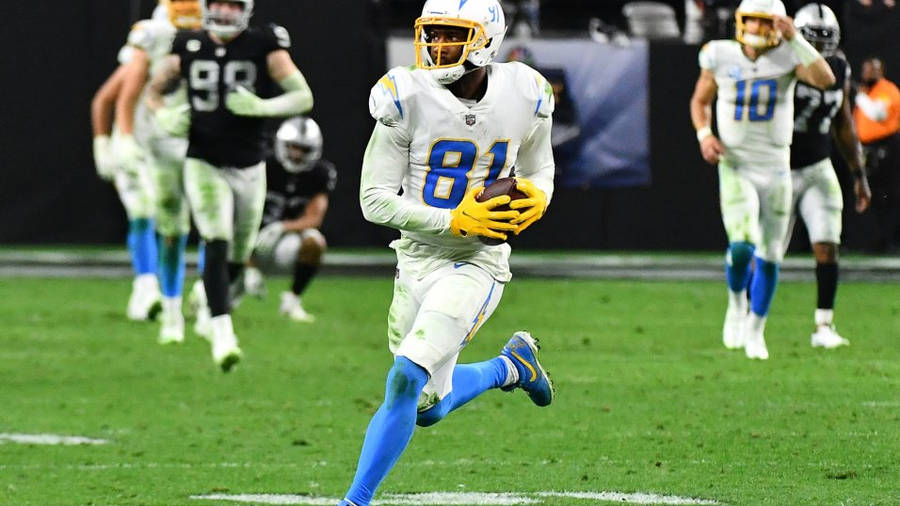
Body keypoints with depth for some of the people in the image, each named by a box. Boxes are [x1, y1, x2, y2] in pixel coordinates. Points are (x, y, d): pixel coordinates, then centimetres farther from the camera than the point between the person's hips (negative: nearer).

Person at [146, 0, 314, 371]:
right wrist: (166, 117, -7)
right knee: (217, 245, -18)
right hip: (204, 163, -1)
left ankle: (210, 297, 44)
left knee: (238, 257, 12)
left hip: (248, 167, 1)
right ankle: (222, 336, -22)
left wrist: (260, 107, -22)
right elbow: (153, 92, 15)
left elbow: (303, 97, -6)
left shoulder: (264, 47, -6)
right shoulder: (188, 49, 0)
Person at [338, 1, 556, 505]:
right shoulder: (408, 99, -13)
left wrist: (537, 198, -10)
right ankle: (512, 366, 43)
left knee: (405, 382, -20)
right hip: (417, 257, 2)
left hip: (476, 264, -2)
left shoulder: (524, 99, -7)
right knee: (430, 407, 15)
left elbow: (538, 168, 14)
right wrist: (454, 221, -22)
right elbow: (375, 199, -11)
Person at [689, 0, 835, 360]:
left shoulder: (787, 57, -7)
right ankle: (736, 302, 9)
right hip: (735, 167, -1)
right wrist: (704, 135, -6)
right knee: (742, 246, -21)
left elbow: (825, 80, -25)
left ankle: (754, 331, 25)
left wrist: (795, 39, -27)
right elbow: (700, 101, 12)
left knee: (769, 257, 6)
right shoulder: (721, 57, -4)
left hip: (776, 169, 1)